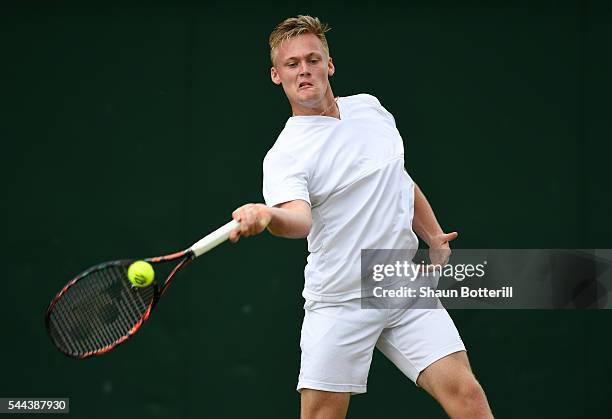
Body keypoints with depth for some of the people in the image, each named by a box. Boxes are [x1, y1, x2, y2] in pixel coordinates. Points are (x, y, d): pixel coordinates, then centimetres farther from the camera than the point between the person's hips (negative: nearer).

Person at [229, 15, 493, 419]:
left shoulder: (369, 108, 8)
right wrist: (267, 215, -54)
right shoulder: (284, 156, -11)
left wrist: (435, 237, 14)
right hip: (339, 303, -4)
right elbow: (300, 218, -32)